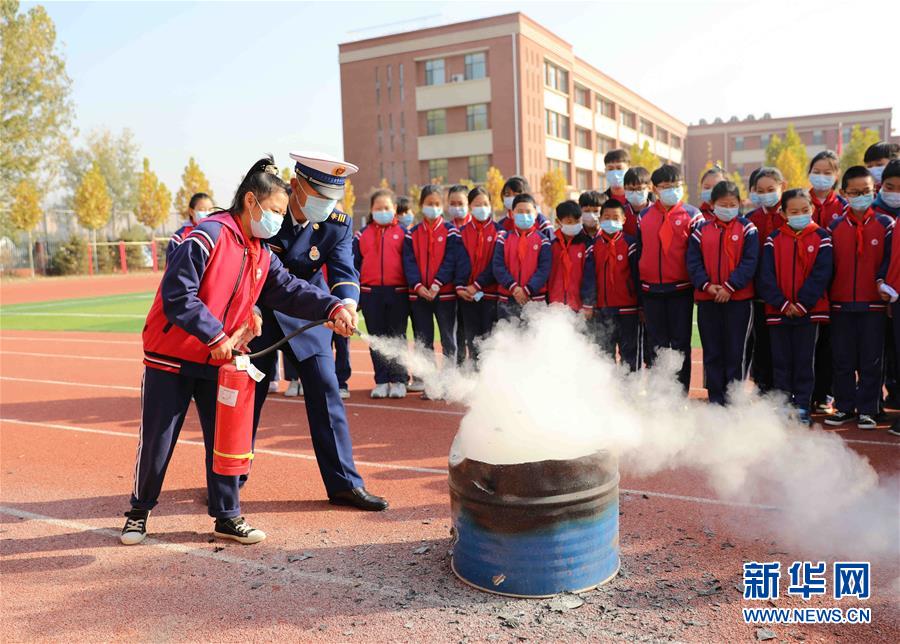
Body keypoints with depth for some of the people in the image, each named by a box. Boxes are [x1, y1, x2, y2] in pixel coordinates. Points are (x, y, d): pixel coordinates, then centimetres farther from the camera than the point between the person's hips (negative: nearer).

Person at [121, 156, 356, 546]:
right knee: (156, 441, 6)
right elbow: (177, 295, -23)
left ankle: (227, 517, 20)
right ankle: (139, 511, 27)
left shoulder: (262, 256, 6)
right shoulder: (208, 236, -18)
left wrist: (332, 308, -18)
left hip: (219, 362, 6)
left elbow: (290, 291, -3)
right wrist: (215, 335, -23)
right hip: (171, 357, -6)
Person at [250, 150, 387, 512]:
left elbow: (344, 271, -21)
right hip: (257, 310, -1)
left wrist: (348, 304, -43)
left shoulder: (339, 224, -11)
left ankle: (344, 484, 4)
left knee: (326, 390, -5)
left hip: (307, 311, 1)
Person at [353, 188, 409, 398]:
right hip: (370, 293, 2)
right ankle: (381, 381, 14)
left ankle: (398, 381, 9)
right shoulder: (362, 235, 10)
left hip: (397, 293, -2)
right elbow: (354, 264, 10)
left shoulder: (403, 233, 6)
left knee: (397, 337, 2)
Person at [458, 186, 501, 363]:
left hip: (490, 293, -3)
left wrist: (477, 285, -12)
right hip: (467, 295, 3)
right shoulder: (462, 232, 10)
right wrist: (459, 287, -7)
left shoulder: (498, 231, 1)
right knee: (472, 341, 7)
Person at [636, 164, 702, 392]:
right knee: (657, 346, 10)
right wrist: (637, 293, 11)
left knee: (680, 345, 2)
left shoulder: (692, 215, 0)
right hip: (651, 291, 3)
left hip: (681, 290, -3)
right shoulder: (643, 217, 10)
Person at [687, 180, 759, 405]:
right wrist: (707, 285, -13)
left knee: (736, 351, 1)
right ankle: (715, 399, 18)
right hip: (707, 300, 3)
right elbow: (693, 263, 2)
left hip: (739, 299, -2)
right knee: (712, 351, 8)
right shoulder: (701, 231, 8)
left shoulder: (747, 229, 1)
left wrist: (729, 287, -16)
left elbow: (749, 262, -7)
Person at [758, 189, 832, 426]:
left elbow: (821, 274, -7)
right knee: (780, 360, 8)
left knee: (804, 360, 5)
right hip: (778, 310, 1)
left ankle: (802, 407, 14)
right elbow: (766, 275, -4)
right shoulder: (774, 239, 2)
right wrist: (782, 304, -12)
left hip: (810, 310, -1)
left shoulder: (821, 238, 0)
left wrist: (802, 304, -13)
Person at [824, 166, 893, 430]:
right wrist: (827, 296, 2)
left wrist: (882, 283, -14)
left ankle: (867, 410, 13)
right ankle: (844, 407, 18)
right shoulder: (835, 227, 6)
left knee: (871, 361, 3)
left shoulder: (885, 225, 2)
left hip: (873, 304, -1)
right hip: (840, 304, 2)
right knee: (842, 360, 7)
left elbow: (890, 260, 0)